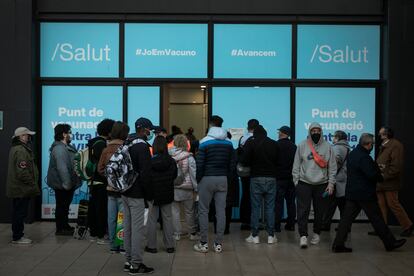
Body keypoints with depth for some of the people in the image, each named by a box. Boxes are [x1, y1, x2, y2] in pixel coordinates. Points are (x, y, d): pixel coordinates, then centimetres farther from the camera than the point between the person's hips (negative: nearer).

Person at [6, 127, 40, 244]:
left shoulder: (16, 148, 15)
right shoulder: (21, 151, -19)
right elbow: (23, 172, -25)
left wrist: (32, 184, 18)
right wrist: (33, 184, -17)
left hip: (17, 188, 11)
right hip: (22, 188, -11)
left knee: (18, 212, 16)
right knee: (20, 213, -3)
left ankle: (17, 235, 25)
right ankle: (17, 237, 3)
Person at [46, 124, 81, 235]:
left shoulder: (67, 147, 13)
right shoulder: (59, 149, -21)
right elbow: (62, 168, -27)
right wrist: (67, 183, -26)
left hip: (67, 184, 10)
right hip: (62, 184, -10)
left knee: (65, 205, 19)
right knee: (62, 206, 0)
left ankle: (65, 226, 30)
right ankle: (60, 229, 8)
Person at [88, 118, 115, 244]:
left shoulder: (93, 142, 13)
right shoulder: (101, 144, -17)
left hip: (93, 181, 10)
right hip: (101, 183, -10)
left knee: (93, 208, 14)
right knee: (102, 209, -3)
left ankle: (93, 234, 23)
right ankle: (101, 236, 1)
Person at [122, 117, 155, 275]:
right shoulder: (142, 146, -15)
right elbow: (146, 173, -18)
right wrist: (149, 195, -10)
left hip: (125, 192, 9)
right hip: (137, 194, -9)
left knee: (128, 226, 13)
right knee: (138, 229, -4)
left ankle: (128, 261, 20)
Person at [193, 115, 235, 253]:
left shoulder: (205, 142, -6)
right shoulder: (228, 143, 7)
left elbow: (199, 164, -9)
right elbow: (232, 164, 8)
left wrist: (198, 180, 1)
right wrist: (225, 175, 14)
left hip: (207, 179, -4)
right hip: (222, 179, 4)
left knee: (203, 211, 4)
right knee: (221, 211, 4)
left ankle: (203, 243, 4)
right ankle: (218, 244, 6)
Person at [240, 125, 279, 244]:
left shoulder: (251, 143, -3)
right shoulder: (274, 144, 6)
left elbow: (244, 161, -9)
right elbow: (278, 161, 6)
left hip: (256, 178, -2)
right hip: (271, 178, 2)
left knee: (255, 207, 3)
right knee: (270, 207, 5)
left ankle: (255, 235, 4)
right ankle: (271, 236, 6)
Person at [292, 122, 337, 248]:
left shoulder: (327, 146, 2)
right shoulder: (302, 145, 0)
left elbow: (332, 167, 5)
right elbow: (296, 166, 3)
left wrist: (331, 183, -1)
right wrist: (296, 182, -1)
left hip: (321, 184, 1)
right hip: (304, 183, -1)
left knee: (319, 211, 9)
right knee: (303, 210, -7)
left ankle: (316, 234, 25)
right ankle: (303, 236, -7)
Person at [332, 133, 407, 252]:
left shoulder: (352, 154, 12)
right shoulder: (364, 157, -19)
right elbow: (372, 175, -22)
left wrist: (376, 168, 14)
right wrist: (381, 177, -2)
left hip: (351, 192, 8)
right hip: (365, 194, -8)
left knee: (347, 218, 6)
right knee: (376, 219, 3)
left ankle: (338, 244, 3)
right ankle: (390, 243, 15)